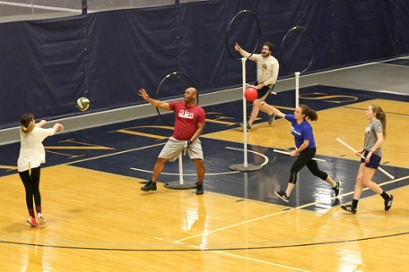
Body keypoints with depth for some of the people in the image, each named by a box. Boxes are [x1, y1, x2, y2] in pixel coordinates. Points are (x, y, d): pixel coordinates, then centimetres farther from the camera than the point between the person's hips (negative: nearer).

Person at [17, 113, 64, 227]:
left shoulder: (22, 131, 5)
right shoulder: (37, 131, -7)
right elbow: (51, 131, 11)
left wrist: (41, 123, 49)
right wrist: (57, 125, 33)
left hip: (22, 166, 3)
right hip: (34, 164, -3)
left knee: (28, 191, 4)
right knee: (35, 189, 7)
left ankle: (31, 215, -3)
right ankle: (39, 213, -7)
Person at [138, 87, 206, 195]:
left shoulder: (200, 111, -9)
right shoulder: (177, 105, -2)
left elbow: (200, 128, -8)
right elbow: (161, 105, -4)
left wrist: (191, 141, -18)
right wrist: (148, 99, -16)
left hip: (192, 140, -3)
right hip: (176, 140, 3)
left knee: (199, 162, -18)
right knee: (161, 159, 2)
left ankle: (199, 185, 6)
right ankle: (152, 183, 16)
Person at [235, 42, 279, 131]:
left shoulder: (274, 62, -17)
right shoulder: (258, 57, -5)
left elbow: (274, 78, -18)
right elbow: (247, 55, -22)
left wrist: (262, 85, -21)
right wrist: (240, 49, -43)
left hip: (267, 85, -6)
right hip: (259, 83, 6)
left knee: (256, 103, -15)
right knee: (258, 104, 16)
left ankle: (249, 124, -11)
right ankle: (270, 113, 43)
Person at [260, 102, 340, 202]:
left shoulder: (306, 128, -30)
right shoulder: (293, 119, -9)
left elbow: (306, 144, -25)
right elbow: (279, 113, -6)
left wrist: (296, 152, -13)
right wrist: (267, 106, -15)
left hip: (309, 150, -9)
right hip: (303, 150, 9)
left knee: (294, 169, -14)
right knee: (315, 171, 20)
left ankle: (286, 194, -13)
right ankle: (335, 185, 37)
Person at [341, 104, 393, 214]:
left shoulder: (376, 123, -12)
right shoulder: (371, 123, 14)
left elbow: (380, 140, -23)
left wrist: (370, 152, -25)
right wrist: (362, 150, 13)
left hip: (374, 155, -9)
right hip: (367, 154, 9)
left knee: (366, 181, -5)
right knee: (359, 179, 4)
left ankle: (387, 197, 11)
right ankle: (353, 207, 3)